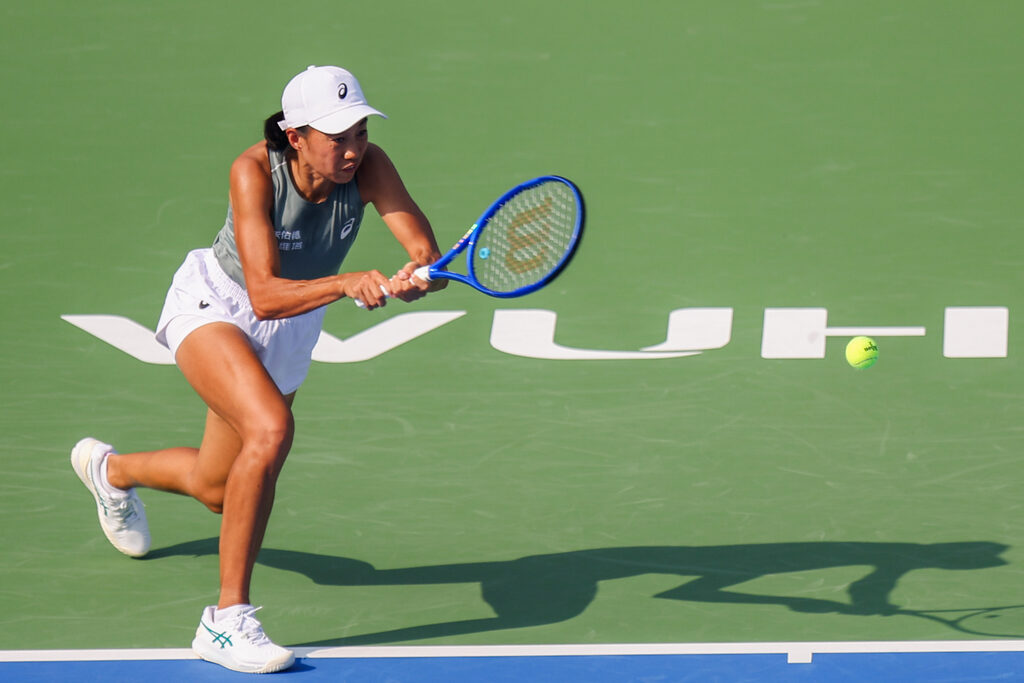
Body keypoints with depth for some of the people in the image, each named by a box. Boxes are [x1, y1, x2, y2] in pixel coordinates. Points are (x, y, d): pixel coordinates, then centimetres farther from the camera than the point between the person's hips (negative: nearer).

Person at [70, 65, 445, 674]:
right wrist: (345, 284, -55)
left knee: (218, 490, 22)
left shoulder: (368, 166, -24)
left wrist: (414, 278, -51)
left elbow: (427, 252, -28)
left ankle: (112, 469, 58)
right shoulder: (255, 172, -33)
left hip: (291, 330, 6)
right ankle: (228, 619, -27)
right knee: (271, 430, -35)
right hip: (215, 306, -6)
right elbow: (266, 294, -39)